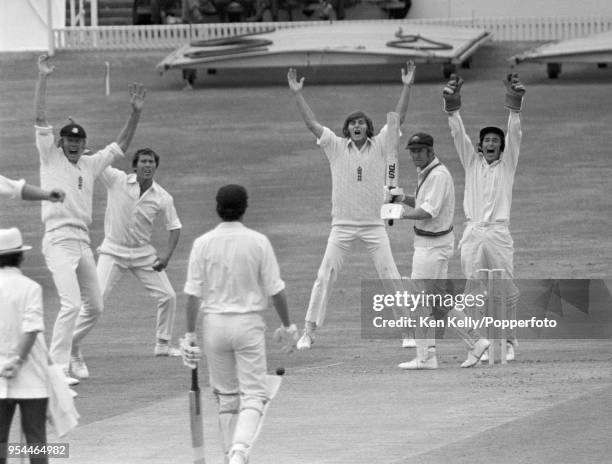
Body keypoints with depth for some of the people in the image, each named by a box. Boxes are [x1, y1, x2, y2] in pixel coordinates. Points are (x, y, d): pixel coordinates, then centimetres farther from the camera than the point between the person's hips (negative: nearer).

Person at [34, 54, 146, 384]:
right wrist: (43, 79, -14)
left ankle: (65, 344, 33)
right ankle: (58, 367, -20)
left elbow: (120, 145, 22)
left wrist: (135, 113, 10)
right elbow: (40, 119, -7)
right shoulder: (51, 158, 2)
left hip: (83, 242, 7)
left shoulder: (90, 164, 16)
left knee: (94, 306, 12)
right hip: (59, 242, -7)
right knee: (71, 304, -19)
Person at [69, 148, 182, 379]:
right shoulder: (116, 180, -10)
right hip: (113, 251, -4)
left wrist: (167, 254, -6)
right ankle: (72, 350, -2)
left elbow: (174, 226, 8)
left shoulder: (162, 198, -3)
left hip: (143, 253, 4)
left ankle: (163, 344, 26)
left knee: (168, 296, 3)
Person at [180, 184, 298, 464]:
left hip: (214, 323, 2)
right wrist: (287, 326, 9)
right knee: (253, 394, 0)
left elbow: (193, 294, -5)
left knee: (226, 396, 15)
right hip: (248, 323, -2)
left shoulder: (203, 244, -4)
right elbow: (275, 289, -3)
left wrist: (189, 334, 1)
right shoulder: (258, 242, -6)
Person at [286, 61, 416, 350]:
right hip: (342, 225, 0)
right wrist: (297, 94, -11)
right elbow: (311, 123, -2)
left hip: (374, 225, 0)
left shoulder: (379, 146, 3)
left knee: (390, 276, -2)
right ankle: (309, 331, 0)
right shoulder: (336, 147, 3)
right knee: (324, 276, -4)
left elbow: (398, 118, -3)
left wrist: (407, 87, -13)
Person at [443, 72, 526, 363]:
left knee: (506, 291, 0)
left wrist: (514, 102, -16)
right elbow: (457, 133, 4)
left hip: (499, 233, -1)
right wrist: (452, 104, -11)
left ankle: (508, 342, 11)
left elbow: (515, 133, -2)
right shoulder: (472, 161, 13)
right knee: (475, 292, -1)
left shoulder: (507, 163, 10)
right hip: (473, 234, 1)